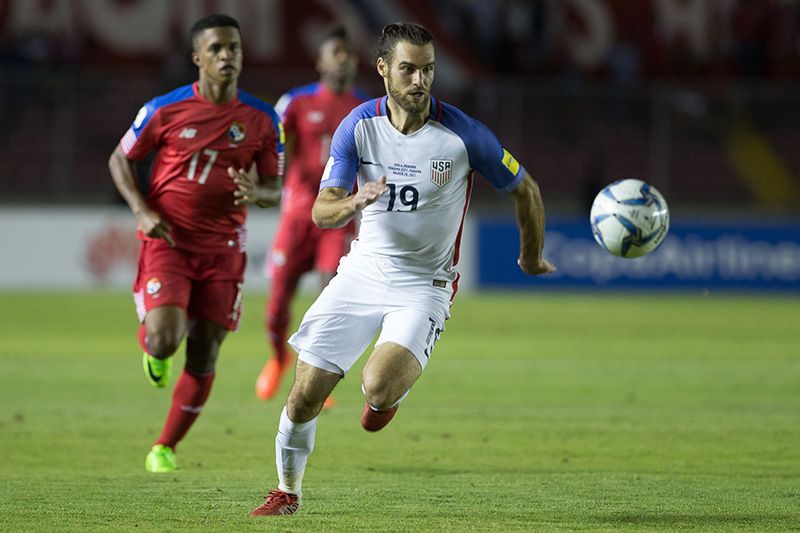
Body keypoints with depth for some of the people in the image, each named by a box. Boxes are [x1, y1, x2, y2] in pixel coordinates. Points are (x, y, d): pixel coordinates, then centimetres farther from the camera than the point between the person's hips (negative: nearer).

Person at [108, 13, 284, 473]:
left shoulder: (262, 120, 0)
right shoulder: (166, 110, -6)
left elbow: (276, 188, 6)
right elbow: (121, 159, 5)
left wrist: (255, 193, -19)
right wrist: (142, 211, -10)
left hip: (222, 249, 2)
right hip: (167, 242, -2)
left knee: (204, 357, 3)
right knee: (165, 340, -20)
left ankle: (166, 448, 20)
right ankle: (151, 344, 19)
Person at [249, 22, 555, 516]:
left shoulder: (462, 134, -15)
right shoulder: (358, 127, -7)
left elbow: (525, 189, 1)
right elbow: (321, 212, -10)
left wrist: (532, 257, 15)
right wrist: (354, 203, -33)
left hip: (424, 285, -3)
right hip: (363, 270, 3)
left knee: (379, 388, -28)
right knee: (304, 397, -2)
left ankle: (391, 390, 12)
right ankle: (288, 492, 24)